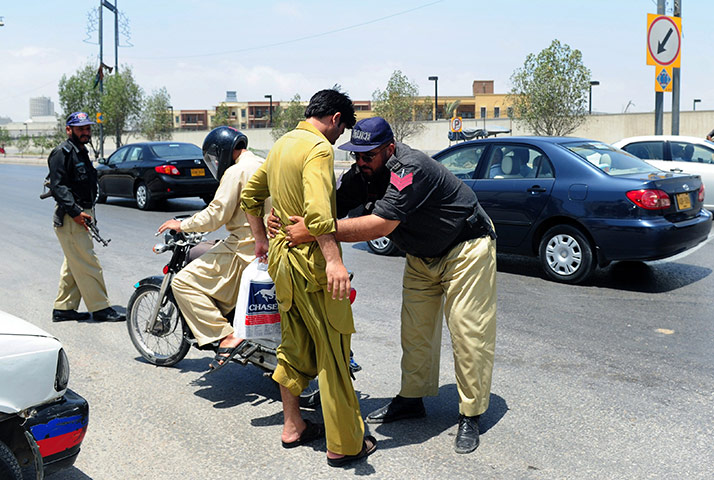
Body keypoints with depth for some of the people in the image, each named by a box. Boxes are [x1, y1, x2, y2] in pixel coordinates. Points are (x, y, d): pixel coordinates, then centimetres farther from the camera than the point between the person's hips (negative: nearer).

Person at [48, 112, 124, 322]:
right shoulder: (62, 153, -11)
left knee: (73, 265, 14)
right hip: (69, 218, -10)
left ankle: (63, 308, 22)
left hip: (81, 215, 10)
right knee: (87, 263, -8)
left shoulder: (81, 152, 19)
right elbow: (58, 186, -19)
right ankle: (100, 308, -3)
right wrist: (75, 212, -25)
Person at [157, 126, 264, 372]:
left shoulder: (236, 171, -13)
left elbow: (216, 216, -17)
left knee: (184, 282, -9)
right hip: (265, 246, 10)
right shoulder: (262, 165, 15)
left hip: (245, 249, -10)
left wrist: (182, 224, -3)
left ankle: (226, 336, -16)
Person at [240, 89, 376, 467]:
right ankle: (344, 444, 8)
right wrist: (333, 260, -33)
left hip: (282, 258, 9)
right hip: (311, 260, -9)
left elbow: (250, 194, 23)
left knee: (295, 346, 19)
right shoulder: (319, 147, -14)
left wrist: (261, 238, 29)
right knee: (333, 353, -1)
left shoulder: (282, 143, 15)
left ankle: (292, 426, 31)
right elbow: (317, 209, -29)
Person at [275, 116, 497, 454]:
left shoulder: (411, 169, -35)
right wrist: (282, 221, -26)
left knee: (467, 332, -6)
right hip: (422, 255, 8)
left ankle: (470, 416, 6)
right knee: (414, 329, 10)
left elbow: (381, 225, -44)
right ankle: (411, 399, 25)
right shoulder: (363, 174, -9)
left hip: (465, 248, -8)